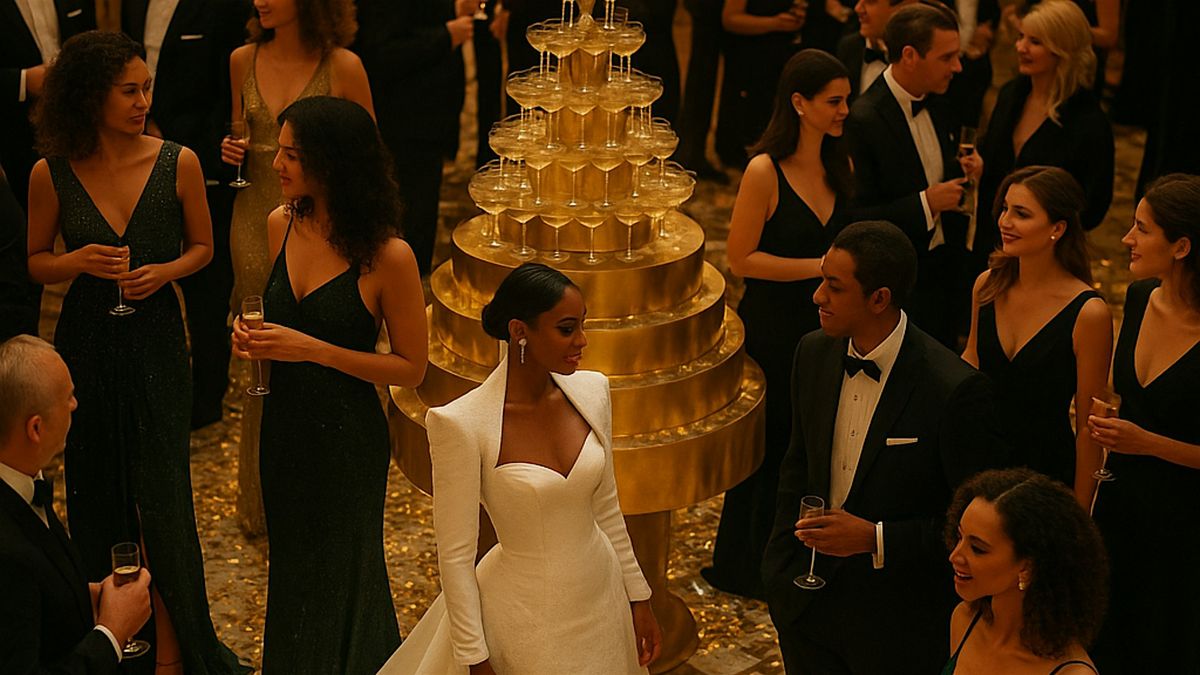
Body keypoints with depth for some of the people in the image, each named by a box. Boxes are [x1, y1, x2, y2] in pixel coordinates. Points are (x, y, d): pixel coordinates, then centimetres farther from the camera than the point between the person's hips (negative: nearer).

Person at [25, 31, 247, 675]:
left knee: (162, 494, 3)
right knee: (96, 495, 11)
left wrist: (163, 272, -14)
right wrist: (78, 262, -16)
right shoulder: (51, 175, -7)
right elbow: (36, 260, 5)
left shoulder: (178, 163, -8)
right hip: (86, 346, 1)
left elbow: (201, 246, 5)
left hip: (156, 345, -1)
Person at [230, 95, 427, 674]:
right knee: (291, 569, 22)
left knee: (336, 578, 12)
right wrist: (252, 336, -7)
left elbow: (411, 367, -14)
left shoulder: (388, 256, -21)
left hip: (347, 439, -6)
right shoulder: (282, 225, -2)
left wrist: (313, 350, -22)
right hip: (284, 428, 6)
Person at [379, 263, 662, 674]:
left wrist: (638, 598, 10)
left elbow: (605, 508, 6)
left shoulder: (591, 392, -6)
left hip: (602, 596, 5)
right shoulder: (463, 424, -23)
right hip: (525, 620, -5)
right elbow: (455, 555, -16)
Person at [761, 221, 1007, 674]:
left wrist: (875, 539, -23)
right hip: (810, 603, 5)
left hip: (901, 623, -5)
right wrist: (779, 571, 5)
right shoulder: (814, 353, -4)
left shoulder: (955, 390, -23)